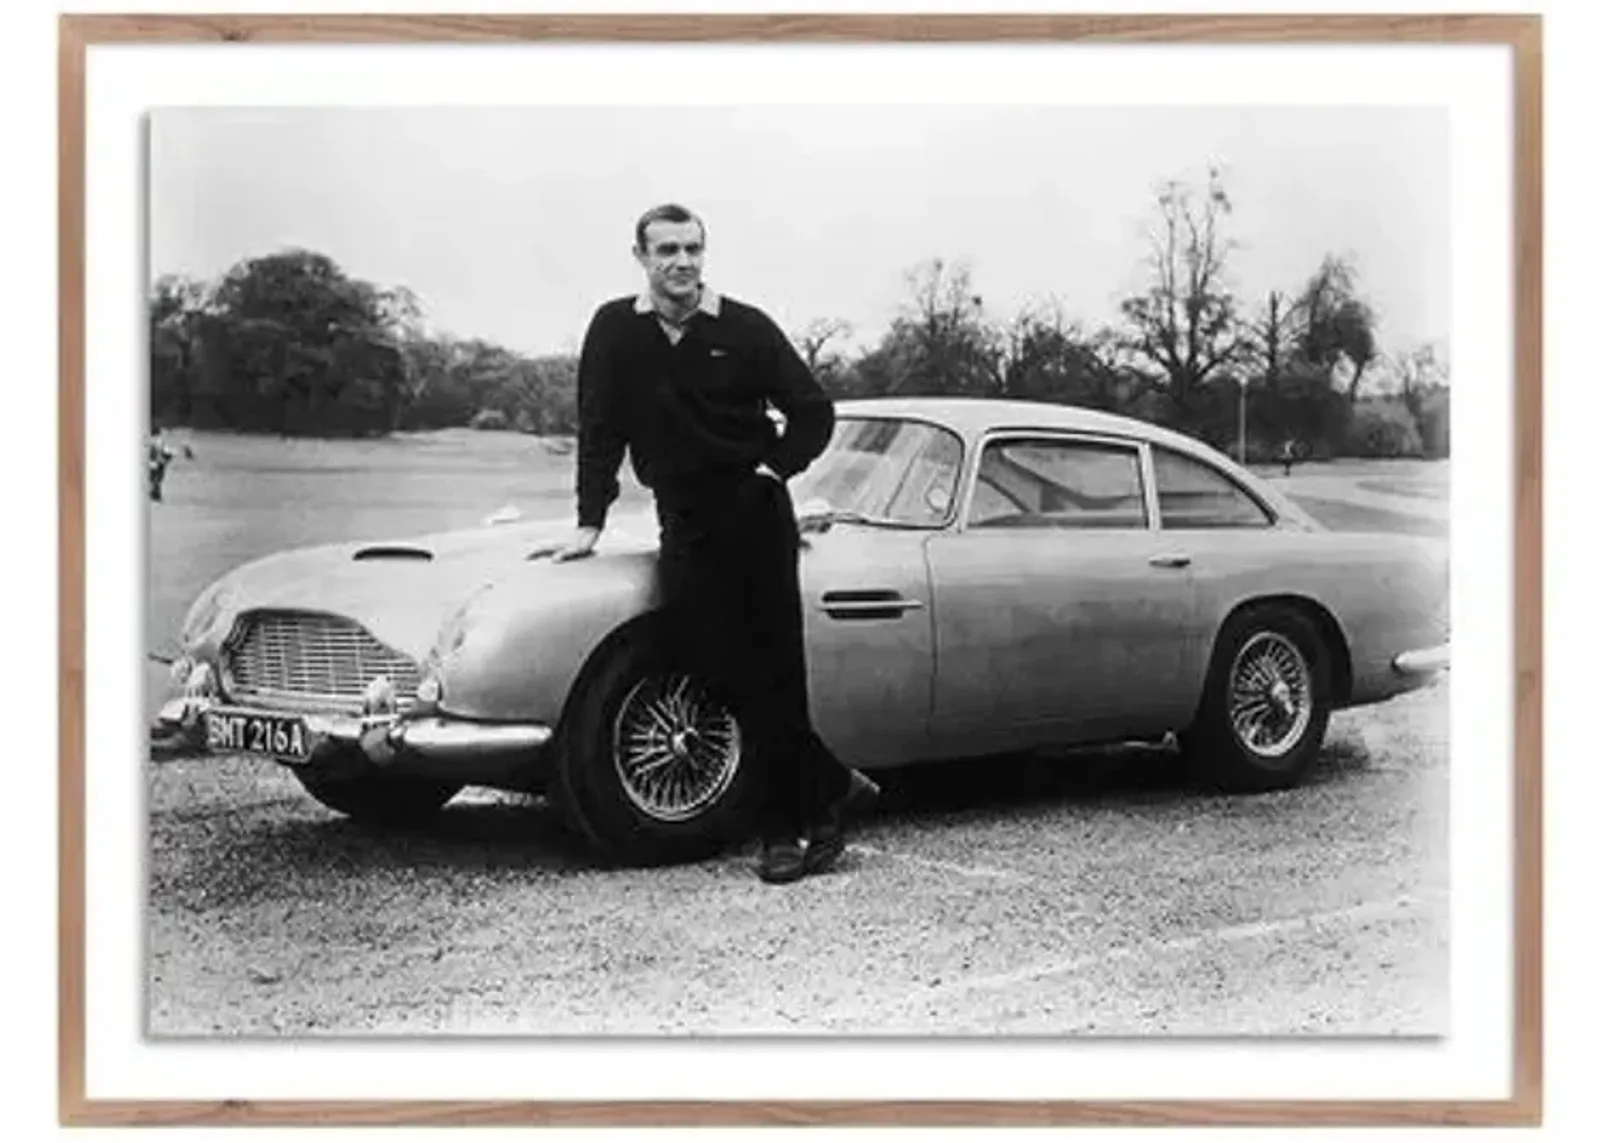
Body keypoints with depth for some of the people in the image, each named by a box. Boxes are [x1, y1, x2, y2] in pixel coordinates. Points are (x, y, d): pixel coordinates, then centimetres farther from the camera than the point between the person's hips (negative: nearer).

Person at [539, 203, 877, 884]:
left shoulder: (744, 328, 2)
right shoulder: (615, 330, 6)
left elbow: (814, 411, 8)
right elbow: (600, 431, 7)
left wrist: (776, 468, -5)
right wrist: (590, 522, 2)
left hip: (756, 513, -1)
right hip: (684, 525, 1)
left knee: (773, 672, -4)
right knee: (722, 670, -8)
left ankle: (783, 827, 6)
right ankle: (831, 788, 5)